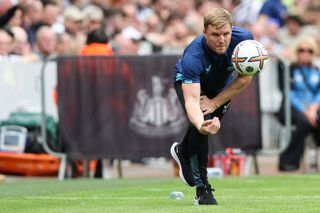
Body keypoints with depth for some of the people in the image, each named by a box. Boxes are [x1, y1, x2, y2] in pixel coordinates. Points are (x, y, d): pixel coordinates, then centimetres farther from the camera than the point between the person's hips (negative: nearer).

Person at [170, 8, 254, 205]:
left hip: (221, 86, 4)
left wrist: (215, 103, -25)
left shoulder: (243, 39, -35)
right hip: (188, 82, -4)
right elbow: (191, 100, -50)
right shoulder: (193, 57, -44)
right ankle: (202, 187, -16)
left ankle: (183, 151, 44)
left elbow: (245, 78, -20)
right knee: (201, 123, -25)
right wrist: (201, 125, -71)